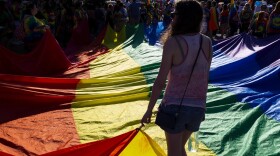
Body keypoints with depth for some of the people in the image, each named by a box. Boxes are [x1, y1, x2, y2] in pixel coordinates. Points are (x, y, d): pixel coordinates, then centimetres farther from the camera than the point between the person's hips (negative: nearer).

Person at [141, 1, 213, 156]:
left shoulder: (173, 42, -15)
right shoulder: (207, 42, -1)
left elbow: (160, 81, -14)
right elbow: (205, 78, 6)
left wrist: (149, 110, -5)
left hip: (174, 105, -5)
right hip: (197, 107, 5)